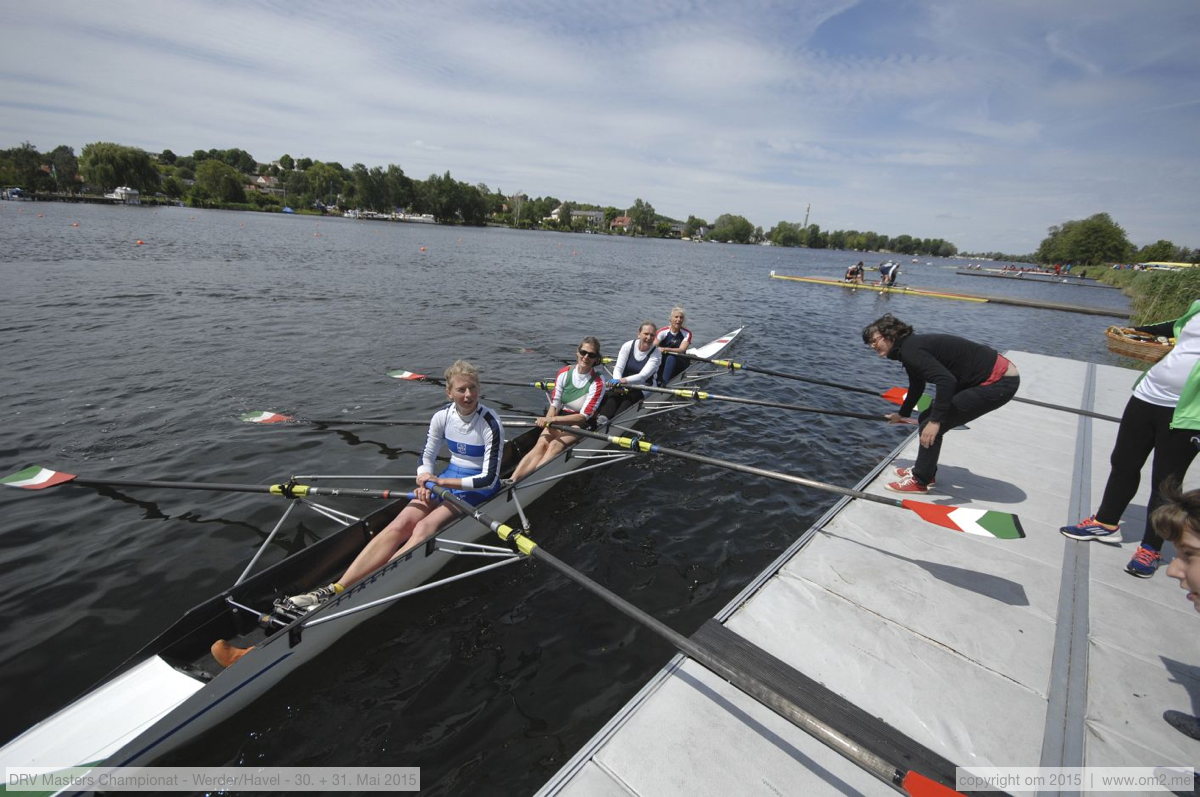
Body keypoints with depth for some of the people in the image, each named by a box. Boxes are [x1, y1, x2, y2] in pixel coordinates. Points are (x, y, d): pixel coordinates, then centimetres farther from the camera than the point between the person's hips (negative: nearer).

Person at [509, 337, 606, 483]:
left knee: (555, 445, -29)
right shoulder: (565, 373, 0)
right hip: (558, 420, 3)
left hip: (580, 425, -3)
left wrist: (552, 420, -25)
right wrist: (548, 421, -22)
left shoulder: (597, 383, -12)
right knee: (542, 444, -24)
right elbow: (554, 405, -1)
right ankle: (512, 481, -41)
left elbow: (584, 416, -17)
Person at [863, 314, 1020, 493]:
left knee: (930, 427, -10)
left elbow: (946, 381, -32)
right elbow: (916, 387, 28)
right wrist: (902, 414, 42)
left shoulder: (910, 350, -20)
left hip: (999, 382, -10)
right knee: (927, 418, 14)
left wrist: (935, 421, -30)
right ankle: (925, 471, 29)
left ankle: (920, 482, 4)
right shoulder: (910, 346, 11)